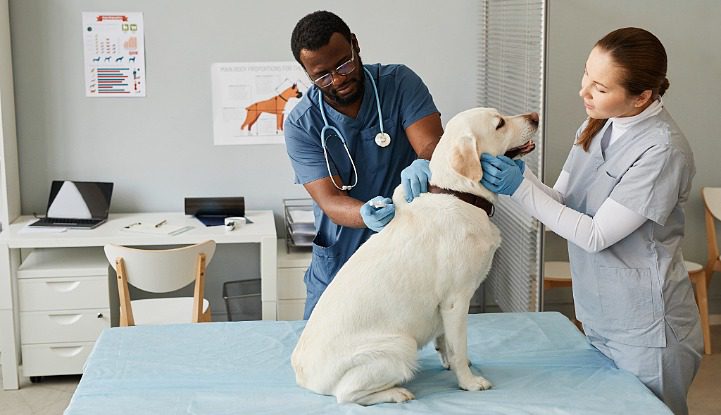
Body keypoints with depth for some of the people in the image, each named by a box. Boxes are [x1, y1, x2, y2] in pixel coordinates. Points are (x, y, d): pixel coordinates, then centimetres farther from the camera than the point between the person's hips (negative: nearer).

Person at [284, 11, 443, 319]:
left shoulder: (400, 83, -10)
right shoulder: (300, 126, -12)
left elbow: (435, 146, -20)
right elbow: (330, 201, -19)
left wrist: (424, 165, -45)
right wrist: (366, 215, -41)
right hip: (338, 264, 0)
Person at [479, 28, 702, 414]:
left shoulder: (662, 151, -22)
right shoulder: (597, 126, 1)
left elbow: (596, 235, -21)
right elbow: (561, 203, 2)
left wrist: (521, 188, -21)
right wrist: (518, 175, -15)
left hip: (644, 328, -7)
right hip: (599, 318, 7)